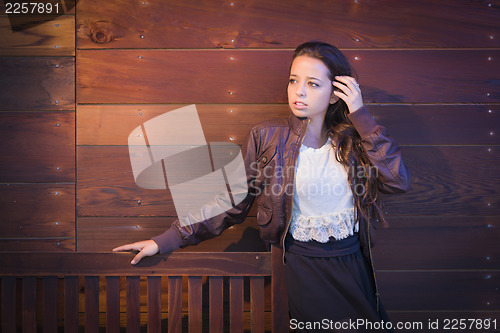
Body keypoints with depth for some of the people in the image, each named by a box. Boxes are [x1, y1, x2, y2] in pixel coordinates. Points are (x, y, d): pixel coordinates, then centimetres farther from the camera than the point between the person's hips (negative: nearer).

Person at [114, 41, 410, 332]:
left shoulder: (354, 138, -2)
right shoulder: (267, 137, -7)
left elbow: (398, 182, -15)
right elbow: (232, 204, -3)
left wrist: (360, 115, -15)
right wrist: (166, 241, -8)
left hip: (354, 266, 3)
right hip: (305, 267, -2)